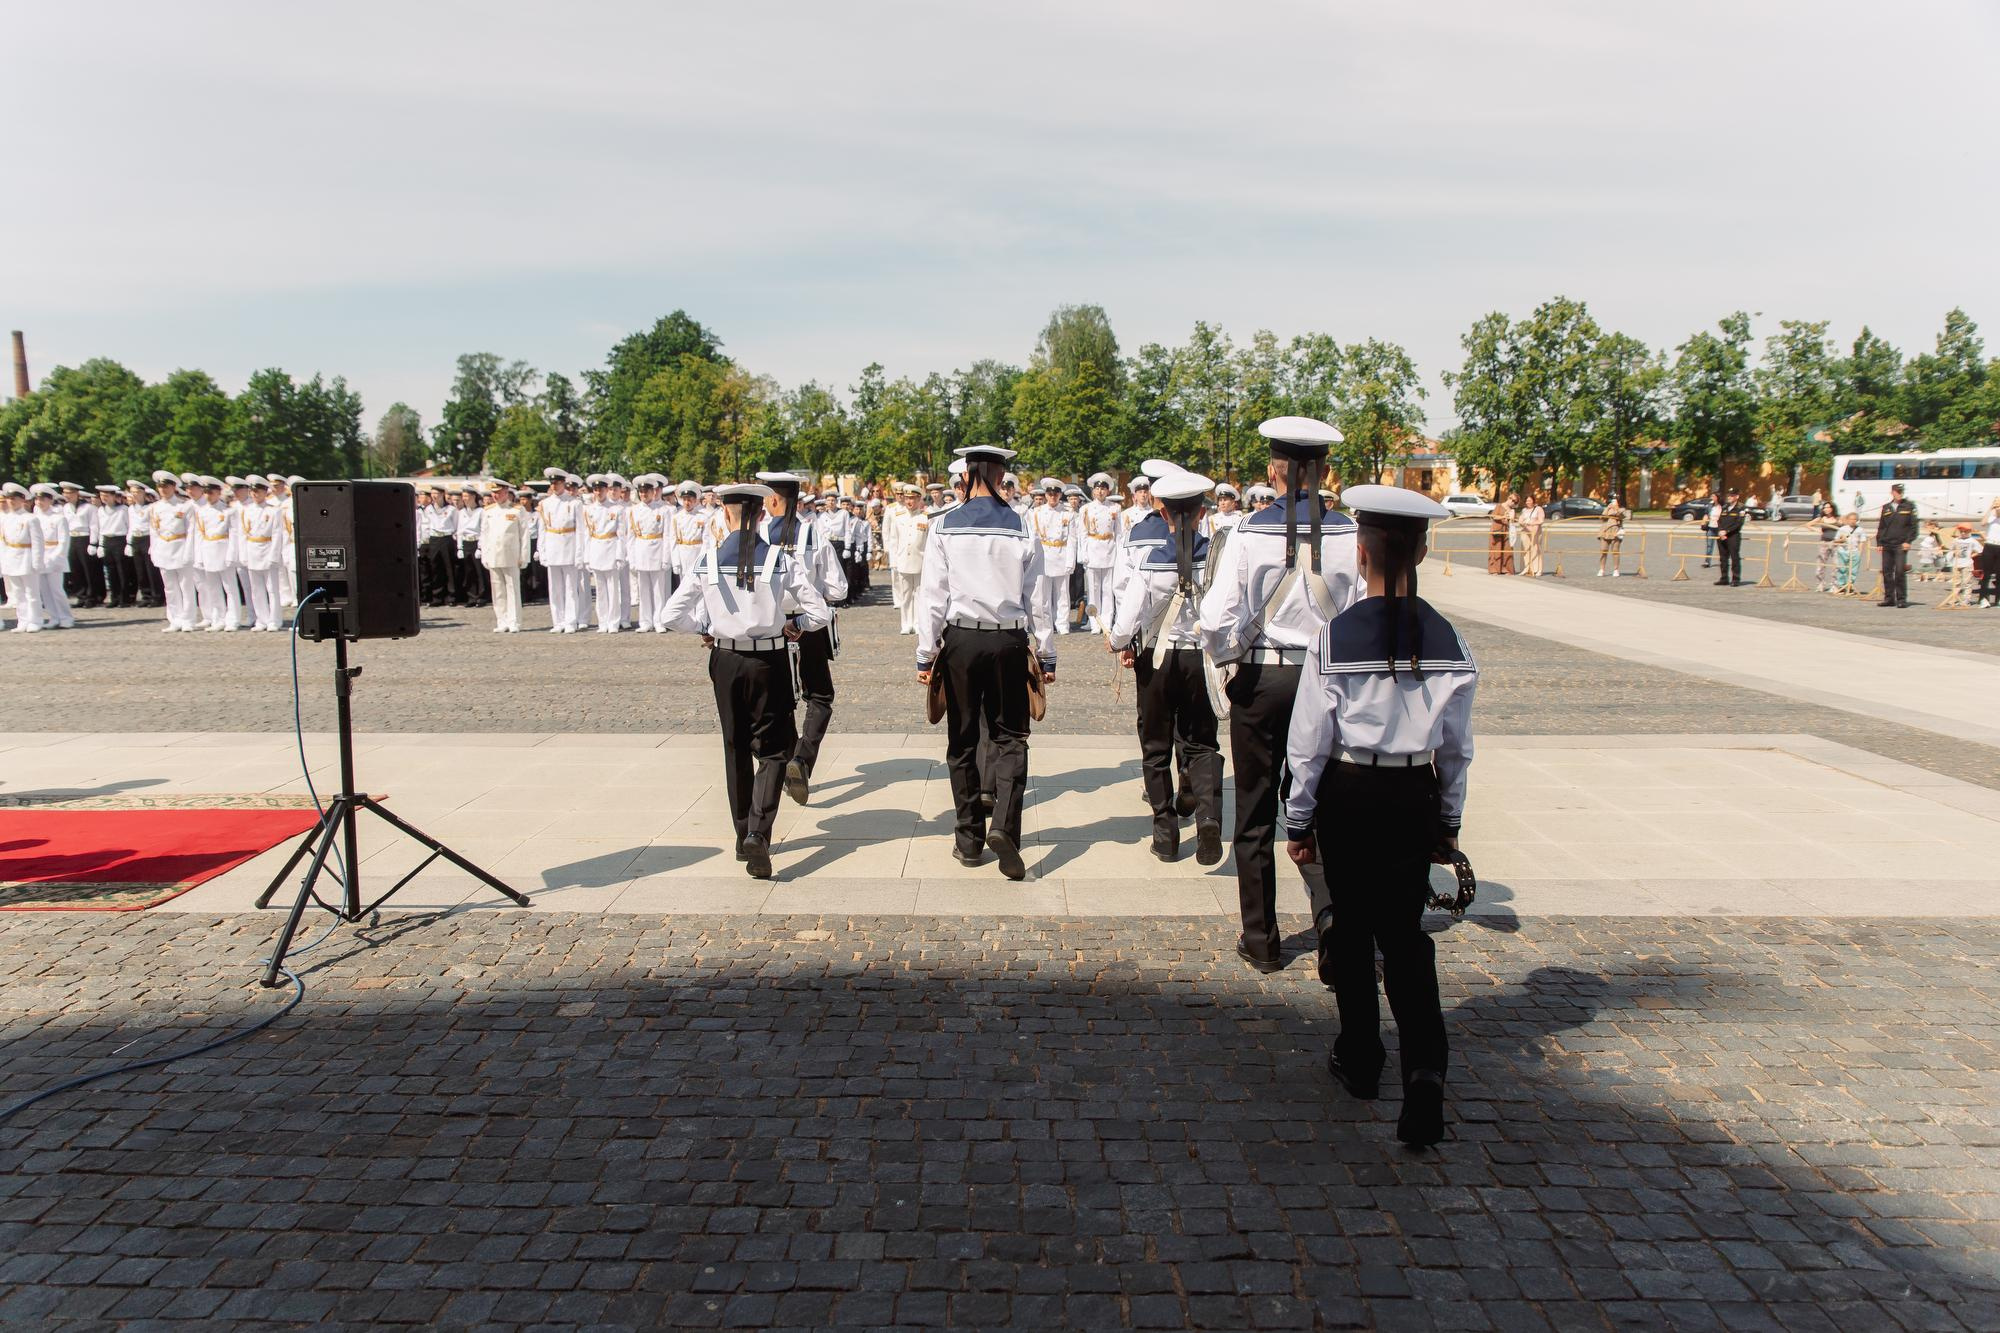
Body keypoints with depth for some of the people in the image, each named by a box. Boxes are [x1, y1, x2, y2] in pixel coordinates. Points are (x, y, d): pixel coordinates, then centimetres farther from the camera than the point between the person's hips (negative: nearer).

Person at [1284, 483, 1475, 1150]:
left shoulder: (1335, 638, -14)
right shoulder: (1446, 639, -3)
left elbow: (1309, 740, -9)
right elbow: (1457, 745, 5)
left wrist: (1299, 820, 2)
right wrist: (1448, 820, 17)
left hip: (1350, 796, -2)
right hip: (1415, 798, 2)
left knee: (1351, 928, 15)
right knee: (1406, 933, 8)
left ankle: (1360, 1060, 28)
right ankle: (1424, 1070, -9)